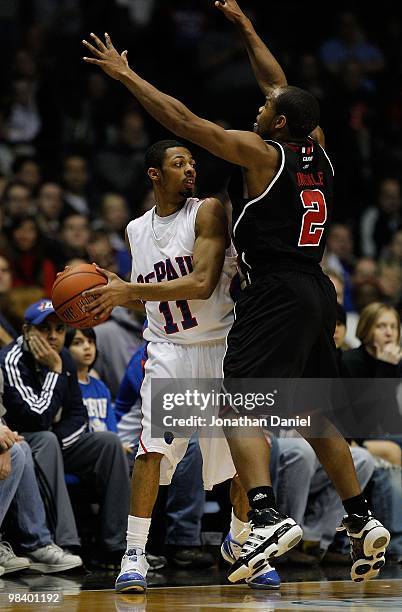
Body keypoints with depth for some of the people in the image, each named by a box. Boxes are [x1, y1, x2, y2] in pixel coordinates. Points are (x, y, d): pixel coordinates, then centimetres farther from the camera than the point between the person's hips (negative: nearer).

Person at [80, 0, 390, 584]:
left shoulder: (263, 154, -9)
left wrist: (126, 75, 0)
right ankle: (363, 523, 18)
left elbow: (184, 121, -9)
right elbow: (282, 87, 25)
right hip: (317, 293, 8)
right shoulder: (319, 153, 10)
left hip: (276, 291, -8)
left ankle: (268, 517, -31)